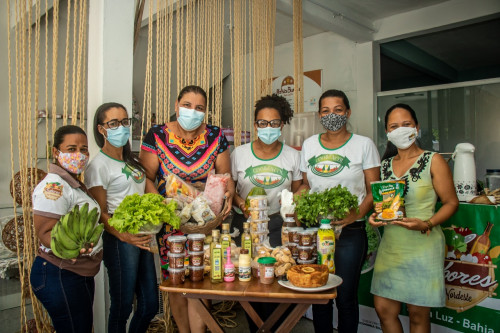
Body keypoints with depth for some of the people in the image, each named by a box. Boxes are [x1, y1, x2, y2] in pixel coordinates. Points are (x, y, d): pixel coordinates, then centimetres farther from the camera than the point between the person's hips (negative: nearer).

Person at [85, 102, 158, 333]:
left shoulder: (131, 161, 15)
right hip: (120, 241, -7)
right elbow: (100, 213, -12)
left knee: (150, 305, 13)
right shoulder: (98, 165, -8)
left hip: (142, 237, 8)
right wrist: (124, 236, -26)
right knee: (122, 307, 4)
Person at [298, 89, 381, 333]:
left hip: (350, 232, -3)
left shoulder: (363, 144, -1)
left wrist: (358, 213, -19)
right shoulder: (309, 145, 9)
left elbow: (373, 191, -2)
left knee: (346, 297, 3)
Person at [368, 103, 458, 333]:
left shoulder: (433, 161, -4)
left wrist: (426, 224, -20)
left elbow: (451, 203, -5)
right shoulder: (385, 165, 9)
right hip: (390, 245, 4)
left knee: (418, 314, 8)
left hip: (422, 244, -4)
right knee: (384, 309, 9)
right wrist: (374, 217, -3)